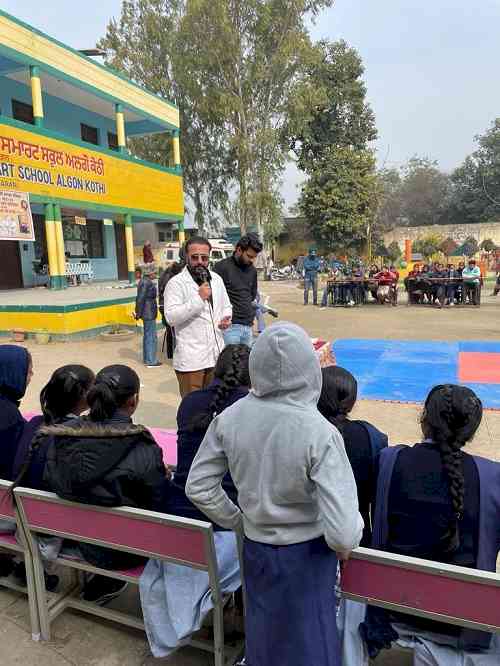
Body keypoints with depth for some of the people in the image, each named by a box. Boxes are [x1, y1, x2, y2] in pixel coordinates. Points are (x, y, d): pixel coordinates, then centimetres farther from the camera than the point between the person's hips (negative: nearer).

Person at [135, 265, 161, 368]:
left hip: (147, 313, 10)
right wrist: (139, 313, -14)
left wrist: (138, 312, 17)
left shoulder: (143, 281, 12)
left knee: (147, 335, 17)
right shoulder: (147, 283, -18)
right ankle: (151, 361, 3)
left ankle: (146, 359, 26)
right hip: (149, 313, -10)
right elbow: (140, 299, -20)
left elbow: (140, 299, 15)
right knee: (152, 337, -3)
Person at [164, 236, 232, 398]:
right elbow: (171, 317, -19)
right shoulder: (176, 283, -8)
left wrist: (226, 318, 1)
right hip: (190, 360, -6)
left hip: (216, 355, 6)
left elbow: (226, 306, 24)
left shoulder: (217, 279, 11)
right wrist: (198, 298, -21)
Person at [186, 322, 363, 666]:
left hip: (255, 548, 4)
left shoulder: (229, 418, -16)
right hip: (307, 554, -3)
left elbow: (198, 487, -5)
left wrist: (238, 521, 8)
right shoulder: (320, 433, -28)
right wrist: (344, 546, -6)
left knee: (265, 638, 28)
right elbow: (343, 533, -28)